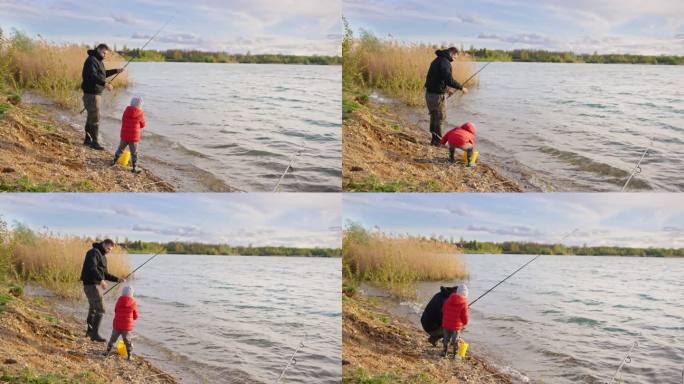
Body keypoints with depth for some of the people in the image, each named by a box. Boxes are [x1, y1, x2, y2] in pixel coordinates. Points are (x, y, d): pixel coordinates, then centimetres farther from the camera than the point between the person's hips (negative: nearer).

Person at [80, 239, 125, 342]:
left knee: (93, 309, 17)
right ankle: (95, 333, -14)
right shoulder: (94, 252, -12)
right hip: (91, 284, -10)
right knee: (100, 309, -13)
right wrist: (101, 280, -33)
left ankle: (90, 331, 27)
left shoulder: (103, 257, 19)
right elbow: (92, 268, -26)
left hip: (96, 285, 10)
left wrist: (117, 279, 8)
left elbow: (105, 274, 22)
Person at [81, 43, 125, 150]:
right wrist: (105, 84, -39)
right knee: (95, 118, -8)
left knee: (91, 117, 18)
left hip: (97, 93, 11)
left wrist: (116, 71, 22)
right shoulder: (91, 60, -17)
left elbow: (103, 74, 30)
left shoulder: (99, 61, 17)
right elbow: (92, 75, -30)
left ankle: (87, 139, 27)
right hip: (91, 93, -11)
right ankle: (94, 142, -4)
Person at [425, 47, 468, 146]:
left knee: (434, 117, 17)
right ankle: (438, 140, 8)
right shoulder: (445, 62, -17)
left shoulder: (437, 60, 15)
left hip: (429, 93, 9)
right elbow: (449, 79, -24)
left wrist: (446, 89, 25)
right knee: (440, 118, 2)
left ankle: (435, 139, 24)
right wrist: (461, 87, -12)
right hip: (438, 95, -9)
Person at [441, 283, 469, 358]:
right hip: (456, 325, -4)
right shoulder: (464, 303, -14)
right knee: (456, 340, 9)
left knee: (447, 339, 17)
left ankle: (444, 352, 21)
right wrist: (465, 323, 12)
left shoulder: (449, 300, -1)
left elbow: (443, 310, 11)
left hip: (446, 324, 4)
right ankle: (456, 354, 14)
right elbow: (464, 315, -9)